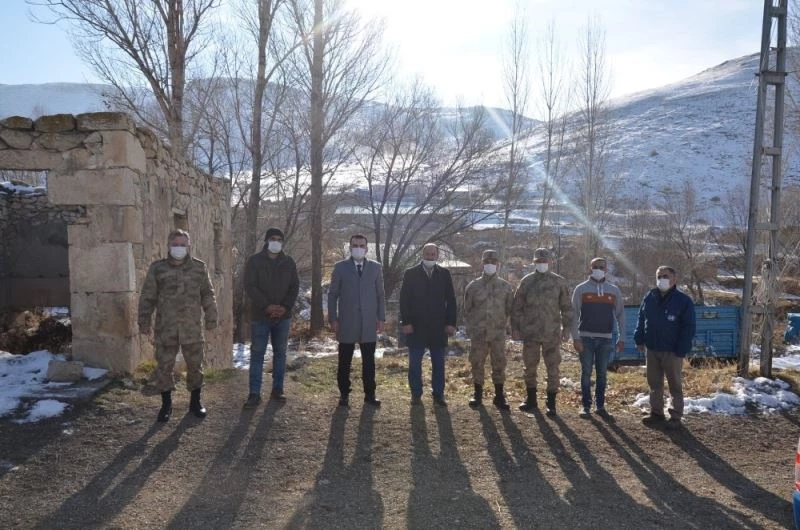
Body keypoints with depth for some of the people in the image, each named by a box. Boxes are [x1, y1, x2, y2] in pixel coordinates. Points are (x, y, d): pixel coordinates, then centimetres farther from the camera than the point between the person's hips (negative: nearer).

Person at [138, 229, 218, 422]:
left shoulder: (199, 267, 4)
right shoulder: (157, 268, 2)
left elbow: (208, 295, 8)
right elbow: (147, 298, 4)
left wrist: (211, 318, 4)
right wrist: (144, 322, 1)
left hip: (193, 328, 1)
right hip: (166, 329, 0)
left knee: (195, 365, 8)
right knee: (164, 366, 3)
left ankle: (195, 401, 24)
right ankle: (166, 404, 18)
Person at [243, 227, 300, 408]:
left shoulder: (289, 262, 8)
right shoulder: (254, 261, -1)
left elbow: (294, 286, 5)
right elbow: (249, 286, -9)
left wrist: (286, 307, -11)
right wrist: (266, 306, -19)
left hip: (283, 316, 3)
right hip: (260, 315, -3)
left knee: (280, 353, 9)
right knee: (257, 354, -1)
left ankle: (277, 390, 18)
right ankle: (254, 393, 3)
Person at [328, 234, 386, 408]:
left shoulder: (375, 267, 8)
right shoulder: (340, 267, 3)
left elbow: (380, 295, 8)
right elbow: (332, 294, 3)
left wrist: (381, 318, 2)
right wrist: (333, 319, -3)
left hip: (369, 323, 1)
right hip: (346, 323, -1)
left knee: (369, 361, 6)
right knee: (344, 362, 6)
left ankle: (369, 394, 15)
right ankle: (344, 394, 17)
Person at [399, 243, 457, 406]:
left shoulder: (444, 274, 7)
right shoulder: (410, 274, 2)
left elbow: (451, 300, 5)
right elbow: (404, 300, -1)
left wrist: (451, 323, -2)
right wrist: (406, 322, -9)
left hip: (438, 327, 1)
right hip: (416, 326, -1)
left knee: (439, 364, 7)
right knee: (415, 363, 5)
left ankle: (438, 394, 15)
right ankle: (416, 394, 16)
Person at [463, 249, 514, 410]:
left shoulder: (506, 287, 4)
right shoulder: (473, 286, 3)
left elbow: (509, 309, 11)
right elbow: (467, 310, 9)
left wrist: (501, 324, 5)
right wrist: (471, 328, 5)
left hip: (498, 333, 0)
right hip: (478, 334, 0)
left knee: (499, 364, 2)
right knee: (477, 363, 5)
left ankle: (499, 396, 14)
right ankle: (478, 395, 19)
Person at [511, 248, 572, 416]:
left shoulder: (559, 282, 2)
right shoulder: (526, 281, 3)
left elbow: (566, 307, 6)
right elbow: (517, 306, 5)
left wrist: (566, 328, 0)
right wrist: (515, 327, 1)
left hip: (552, 333, -1)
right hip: (530, 333, 1)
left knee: (553, 368, 3)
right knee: (530, 367, 11)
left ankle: (551, 403, 13)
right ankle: (531, 399, 26)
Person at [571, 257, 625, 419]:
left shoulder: (614, 290, 6)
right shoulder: (581, 289, -1)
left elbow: (620, 315, 8)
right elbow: (574, 314, -3)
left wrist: (621, 338, 2)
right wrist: (575, 337, -10)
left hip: (605, 339, 2)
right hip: (585, 338, -2)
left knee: (602, 374, 8)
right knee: (586, 372, 3)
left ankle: (600, 405, 17)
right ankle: (586, 405, 11)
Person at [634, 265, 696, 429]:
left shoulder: (683, 301, -9)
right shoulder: (649, 297, 6)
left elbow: (688, 328, -10)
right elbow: (641, 320, 13)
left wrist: (681, 351, -16)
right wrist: (639, 339, 5)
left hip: (672, 352, -5)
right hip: (652, 349, 5)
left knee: (675, 385, 6)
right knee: (654, 384, 13)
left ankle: (675, 417, 15)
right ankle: (656, 413, 24)